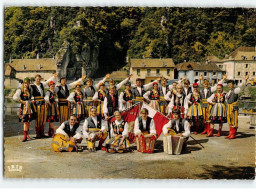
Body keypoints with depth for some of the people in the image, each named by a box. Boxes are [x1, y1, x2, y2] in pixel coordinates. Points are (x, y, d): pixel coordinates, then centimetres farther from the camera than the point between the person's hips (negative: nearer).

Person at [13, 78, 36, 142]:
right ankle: (25, 136, -7)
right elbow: (15, 97, -15)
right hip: (24, 107, -5)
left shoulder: (30, 90, 12)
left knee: (29, 121, 8)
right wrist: (21, 101, -12)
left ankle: (27, 134, 20)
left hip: (30, 107, 5)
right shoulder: (20, 90, -3)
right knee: (25, 121, -9)